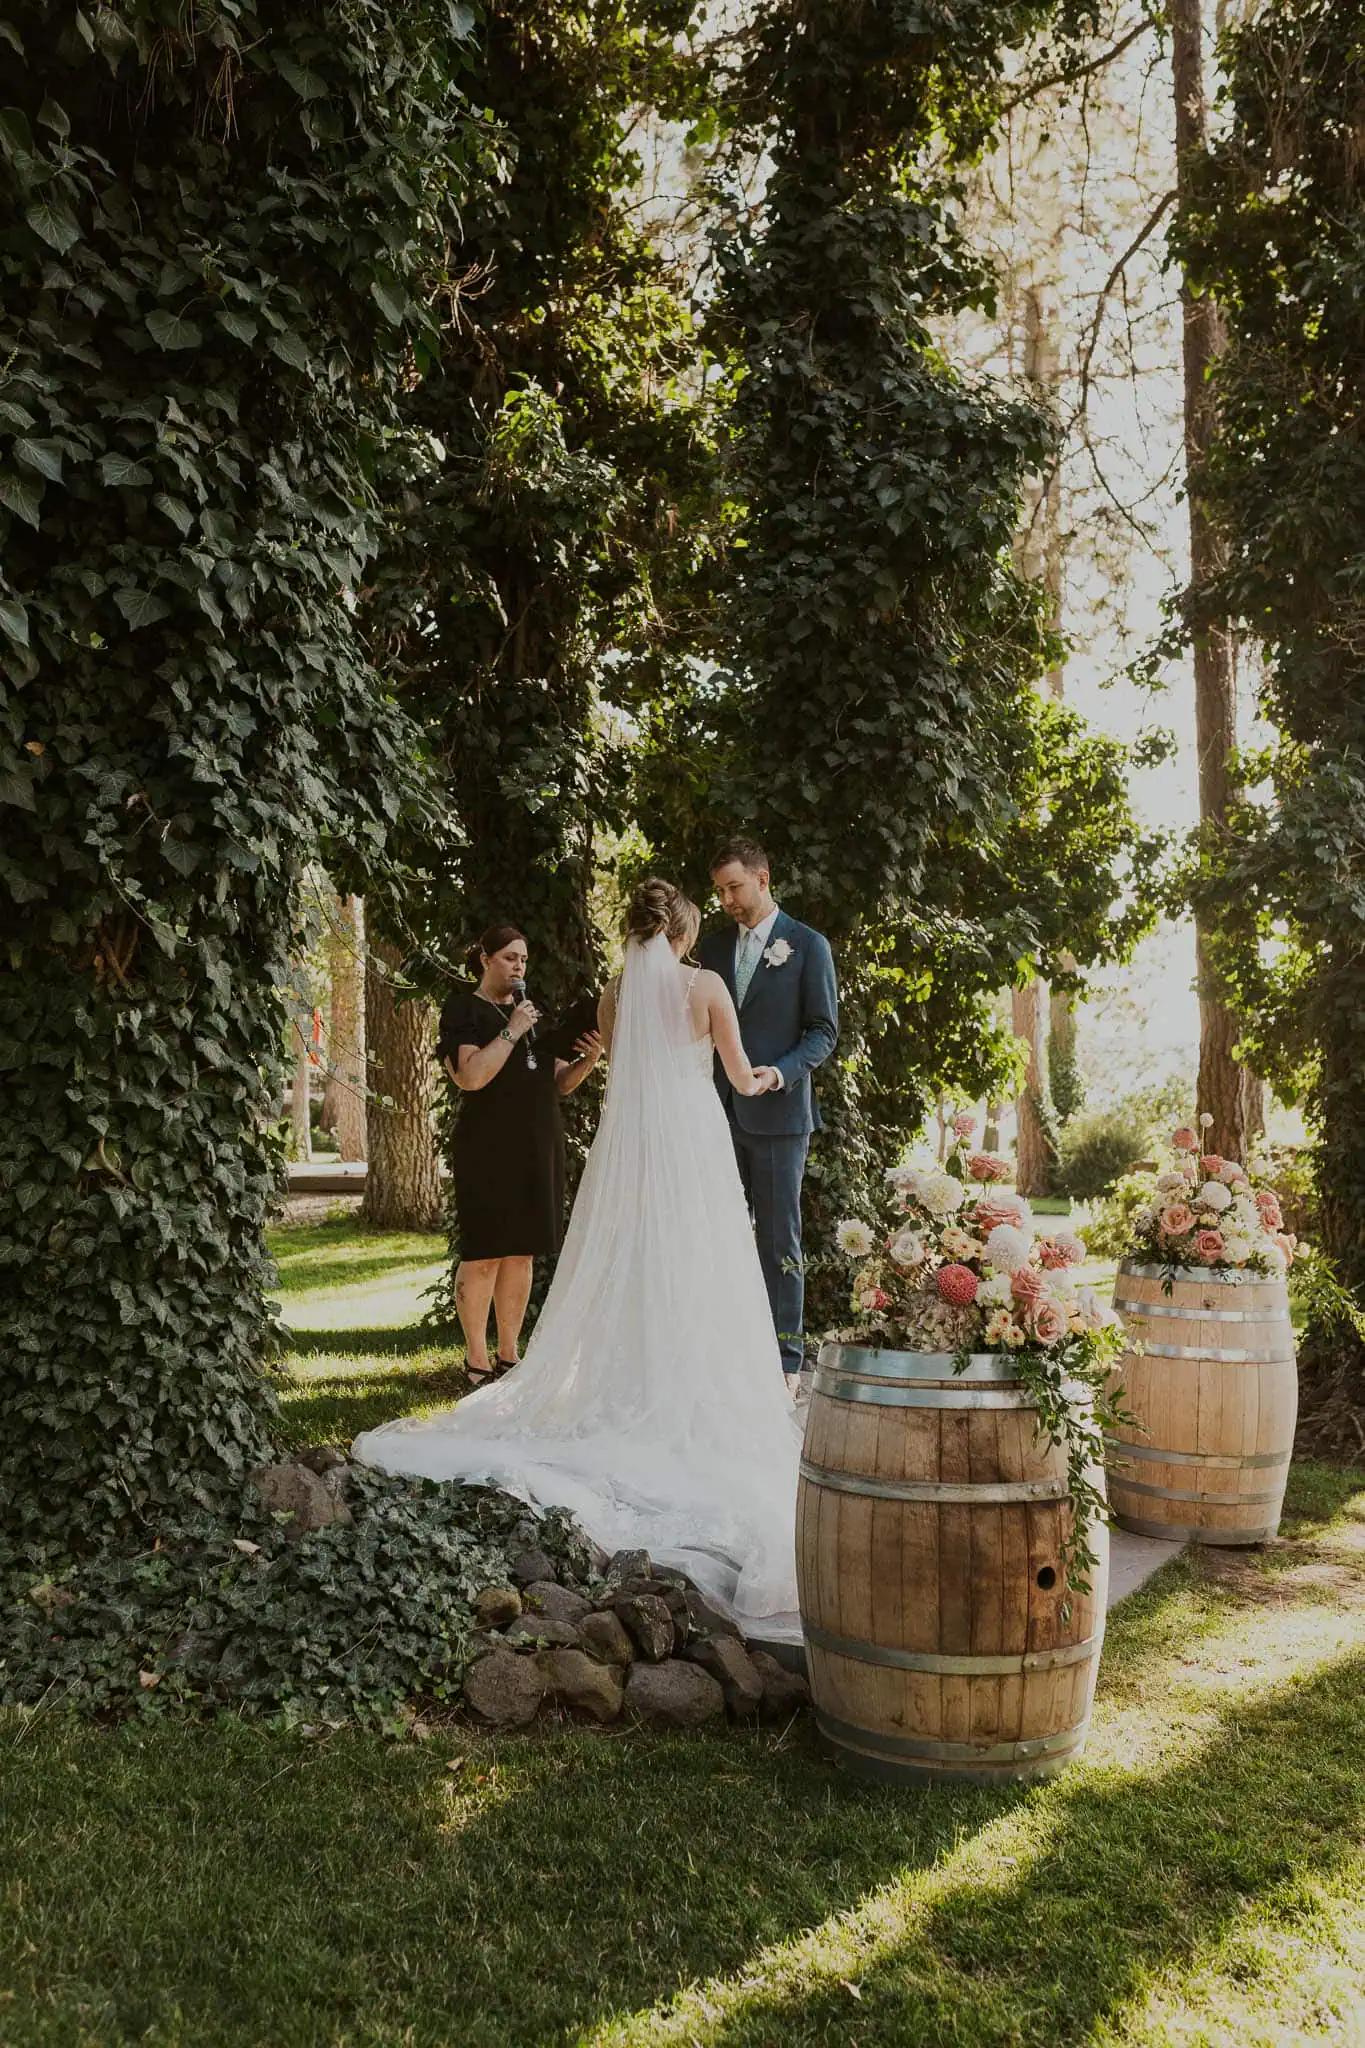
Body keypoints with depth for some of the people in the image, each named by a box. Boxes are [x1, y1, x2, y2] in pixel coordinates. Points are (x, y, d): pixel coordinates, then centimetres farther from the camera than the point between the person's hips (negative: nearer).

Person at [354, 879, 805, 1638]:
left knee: (627, 1268, 10)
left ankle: (628, 1389, 14)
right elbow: (738, 1073, 5)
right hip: (693, 1139, -4)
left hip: (627, 1141, 4)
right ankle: (697, 1397, 3)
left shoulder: (615, 994, 8)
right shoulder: (706, 985, -3)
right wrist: (764, 1079, 28)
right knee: (696, 1273, 2)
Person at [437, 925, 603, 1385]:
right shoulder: (464, 1009, -2)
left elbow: (558, 1083, 18)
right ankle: (477, 1360, 4)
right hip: (488, 1147, -7)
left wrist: (587, 1061, 0)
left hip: (536, 1147, 7)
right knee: (484, 1254, -4)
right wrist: (512, 1031, -17)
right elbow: (471, 1076, -17)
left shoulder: (531, 1010, 19)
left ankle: (509, 1355, 18)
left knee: (521, 1252, 10)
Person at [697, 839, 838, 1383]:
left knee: (779, 1239, 1)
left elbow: (824, 1031, -1)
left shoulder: (808, 946, 0)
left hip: (778, 1113, -4)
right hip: (720, 1113, 4)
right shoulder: (713, 946, 14)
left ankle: (786, 1357, 10)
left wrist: (780, 1073, -17)